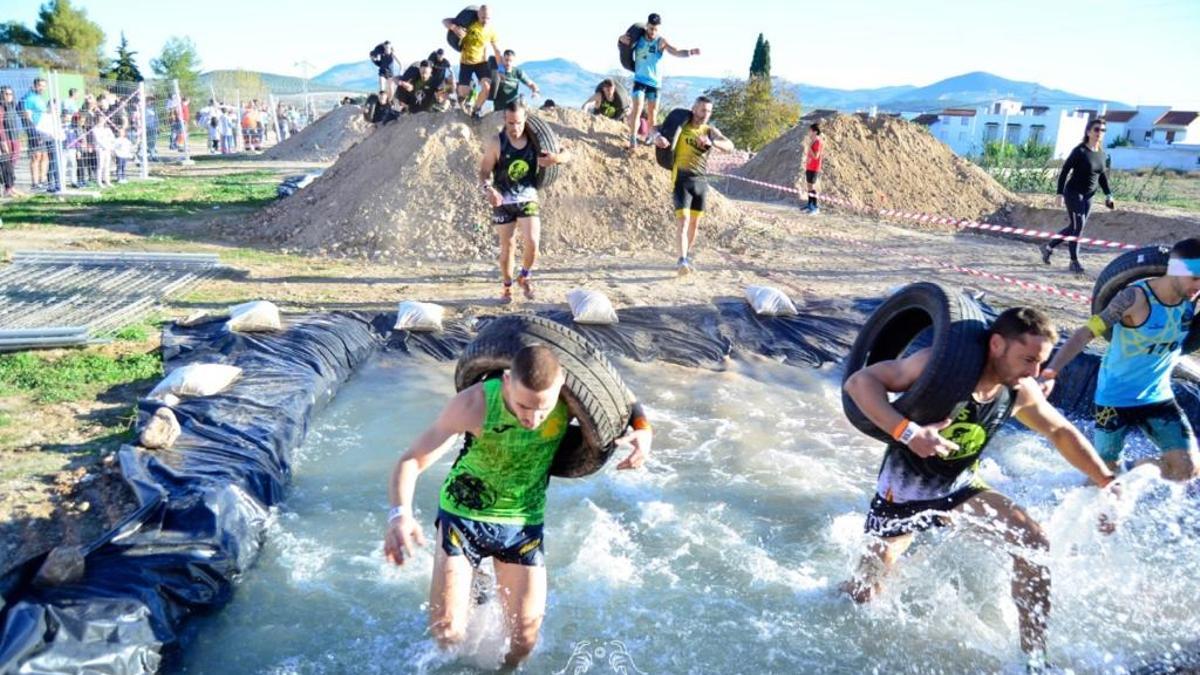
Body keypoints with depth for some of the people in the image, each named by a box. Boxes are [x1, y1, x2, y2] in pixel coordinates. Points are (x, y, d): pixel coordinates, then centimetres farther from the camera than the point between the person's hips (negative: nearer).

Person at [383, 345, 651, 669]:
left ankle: (506, 669, 40)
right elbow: (411, 460, -29)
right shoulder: (475, 404, -31)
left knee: (524, 637, 5)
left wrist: (643, 430, -27)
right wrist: (400, 515, -47)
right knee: (446, 630, 0)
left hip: (524, 523, 2)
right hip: (462, 515, -2)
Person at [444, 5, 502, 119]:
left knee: (487, 87, -22)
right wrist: (455, 28, -35)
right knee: (464, 93, -5)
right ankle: (462, 102, 35)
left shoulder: (492, 31, -12)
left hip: (481, 62, 1)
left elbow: (497, 51, -4)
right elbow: (445, 22, -14)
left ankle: (476, 110, 4)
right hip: (466, 62, -1)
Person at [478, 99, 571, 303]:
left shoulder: (535, 140, -4)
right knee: (507, 246, 6)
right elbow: (484, 171, -7)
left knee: (532, 242, -12)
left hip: (528, 198, 1)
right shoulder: (495, 143, -9)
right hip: (503, 200, -1)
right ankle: (507, 286, 24)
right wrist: (487, 189, -27)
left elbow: (567, 155, 3)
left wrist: (556, 158, -20)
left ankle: (525, 276, 16)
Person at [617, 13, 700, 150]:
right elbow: (621, 43, 12)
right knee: (637, 109, -13)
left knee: (652, 112, 10)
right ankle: (633, 139, -13)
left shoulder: (661, 41, -9)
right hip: (640, 80, 0)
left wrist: (691, 52, -39)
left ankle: (649, 136, 30)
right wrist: (621, 39, -13)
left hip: (655, 82, 0)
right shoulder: (638, 38, -2)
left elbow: (676, 52, -21)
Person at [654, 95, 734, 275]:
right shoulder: (680, 127, 1)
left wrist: (711, 142, -28)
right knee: (683, 221, -17)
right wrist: (658, 137, -19)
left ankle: (685, 258, 29)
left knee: (694, 223, 12)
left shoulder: (710, 131, 5)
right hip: (682, 180, -4)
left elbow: (730, 146, -9)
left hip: (701, 181, 4)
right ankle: (682, 262, -25)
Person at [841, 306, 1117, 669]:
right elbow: (859, 381, -31)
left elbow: (1061, 432, 10)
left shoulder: (1021, 393, -9)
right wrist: (907, 432, -43)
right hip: (905, 490, -5)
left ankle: (1035, 657, 2)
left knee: (1033, 543, -11)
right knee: (862, 595, 3)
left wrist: (1108, 482, 5)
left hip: (960, 487, 5)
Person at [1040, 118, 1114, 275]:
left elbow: (1102, 176, 16)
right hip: (1073, 193, -7)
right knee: (1078, 225, -10)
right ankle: (1074, 261, -2)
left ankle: (1048, 247, 26)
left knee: (1075, 227, 10)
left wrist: (1108, 195, 9)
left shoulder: (1102, 154, 6)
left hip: (1088, 196, 7)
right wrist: (1060, 193, -18)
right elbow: (1064, 171, -13)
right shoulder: (1080, 151, -13)